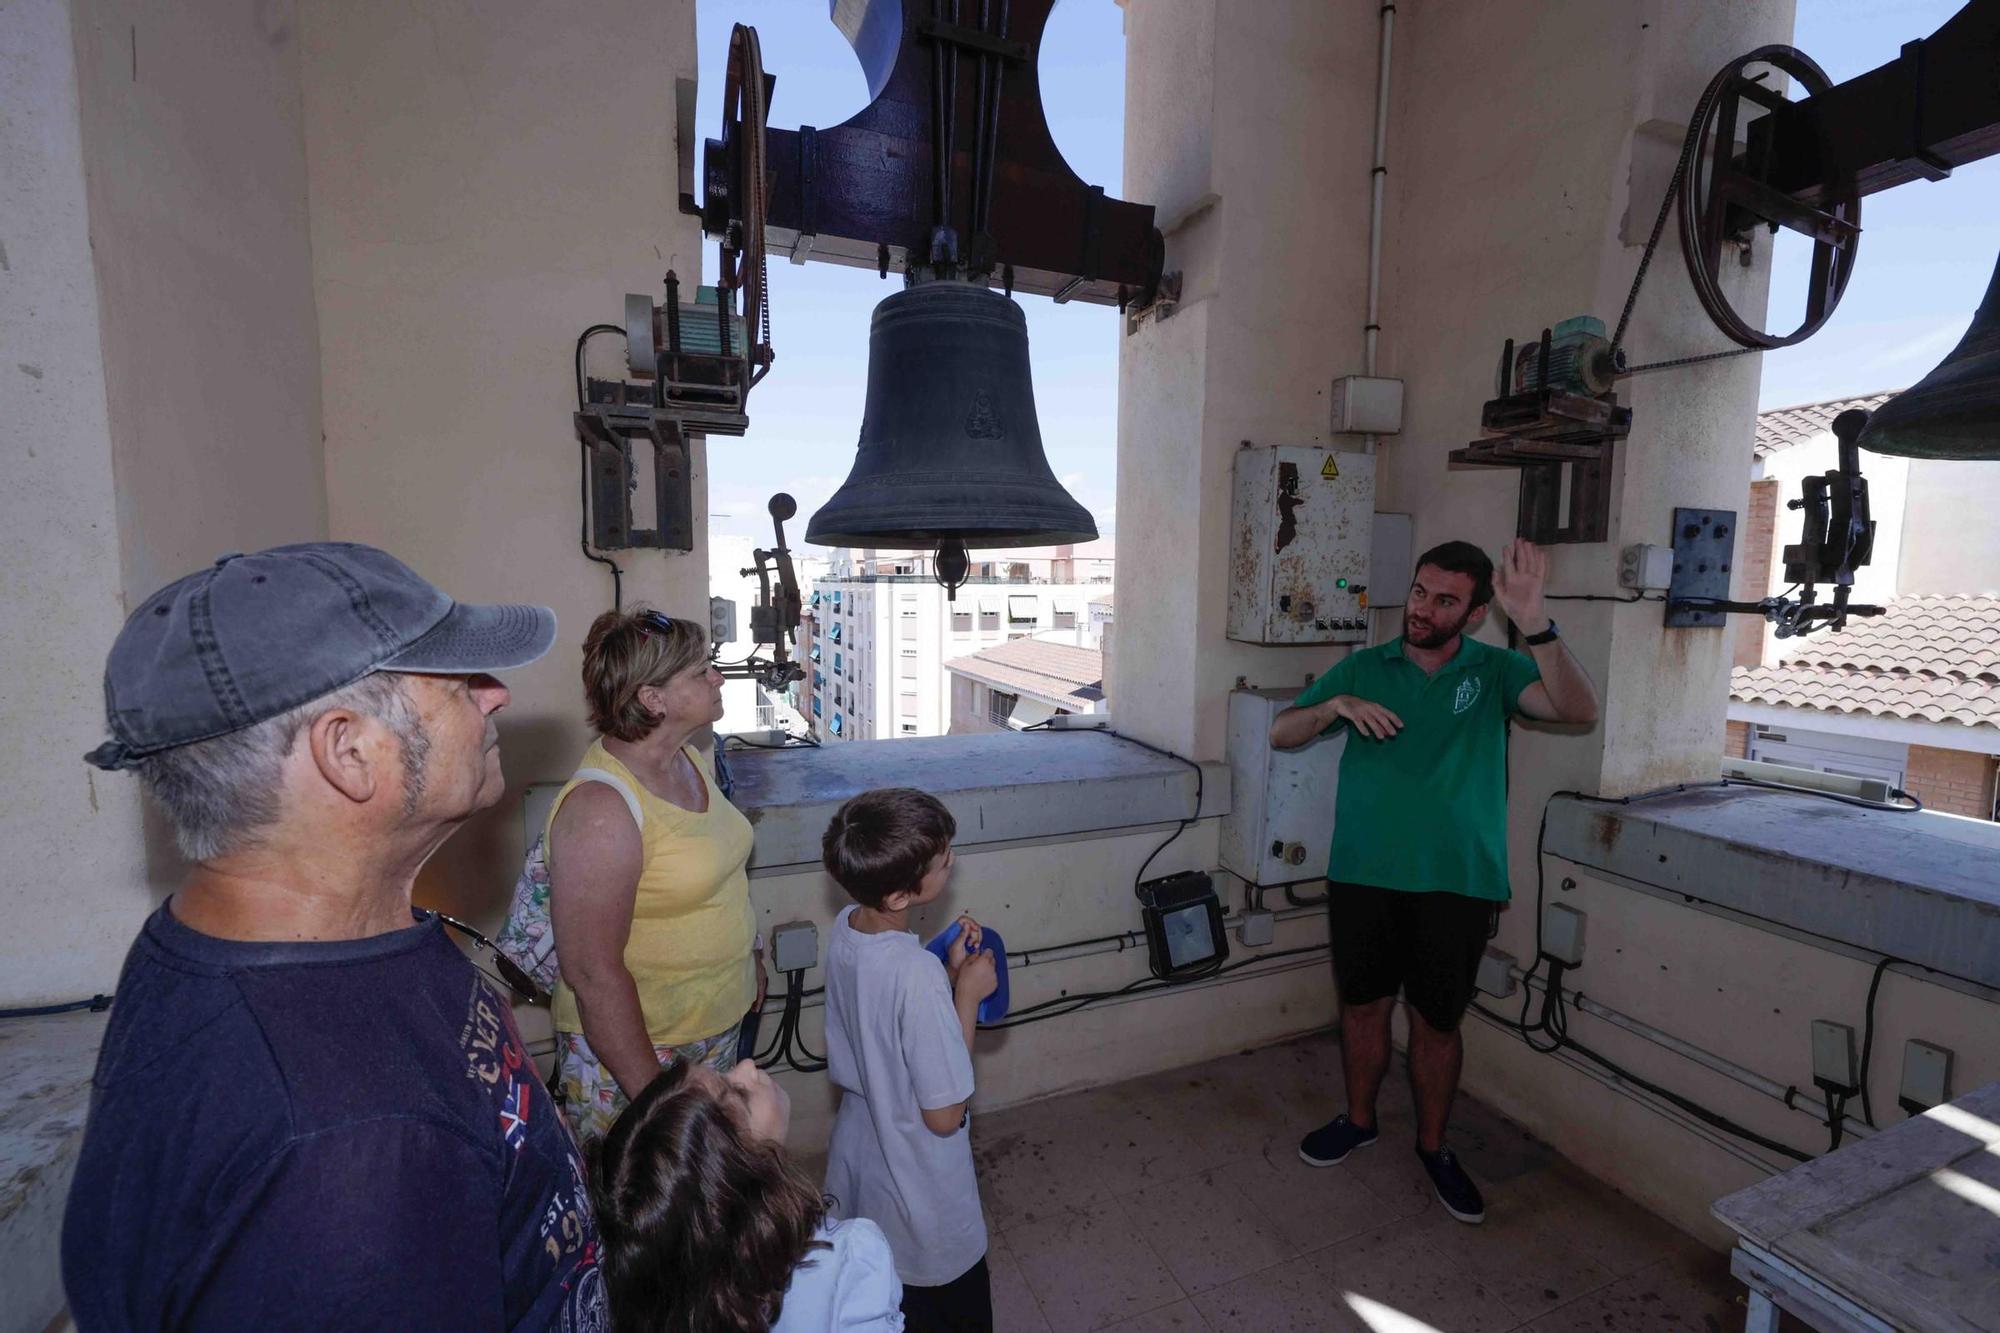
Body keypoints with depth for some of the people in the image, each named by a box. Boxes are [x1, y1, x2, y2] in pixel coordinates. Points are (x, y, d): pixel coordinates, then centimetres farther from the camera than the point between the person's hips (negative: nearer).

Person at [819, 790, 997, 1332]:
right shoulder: (918, 975, -37)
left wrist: (949, 973, -9)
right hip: (922, 1208, -6)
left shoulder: (844, 928, -14)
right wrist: (967, 994, -22)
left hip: (856, 1165, 7)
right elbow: (945, 1116, -25)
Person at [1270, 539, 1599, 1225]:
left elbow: (1579, 708, -19)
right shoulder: (1363, 667, 3)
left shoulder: (1495, 671, 0)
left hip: (1458, 883, -1)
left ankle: (1433, 1146, 35)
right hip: (1364, 873, 2)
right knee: (1364, 1004, 16)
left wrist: (1534, 622, -31)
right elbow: (1280, 732, 2)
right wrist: (1335, 706, -18)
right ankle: (1358, 1119, 39)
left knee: (1436, 1019, 12)